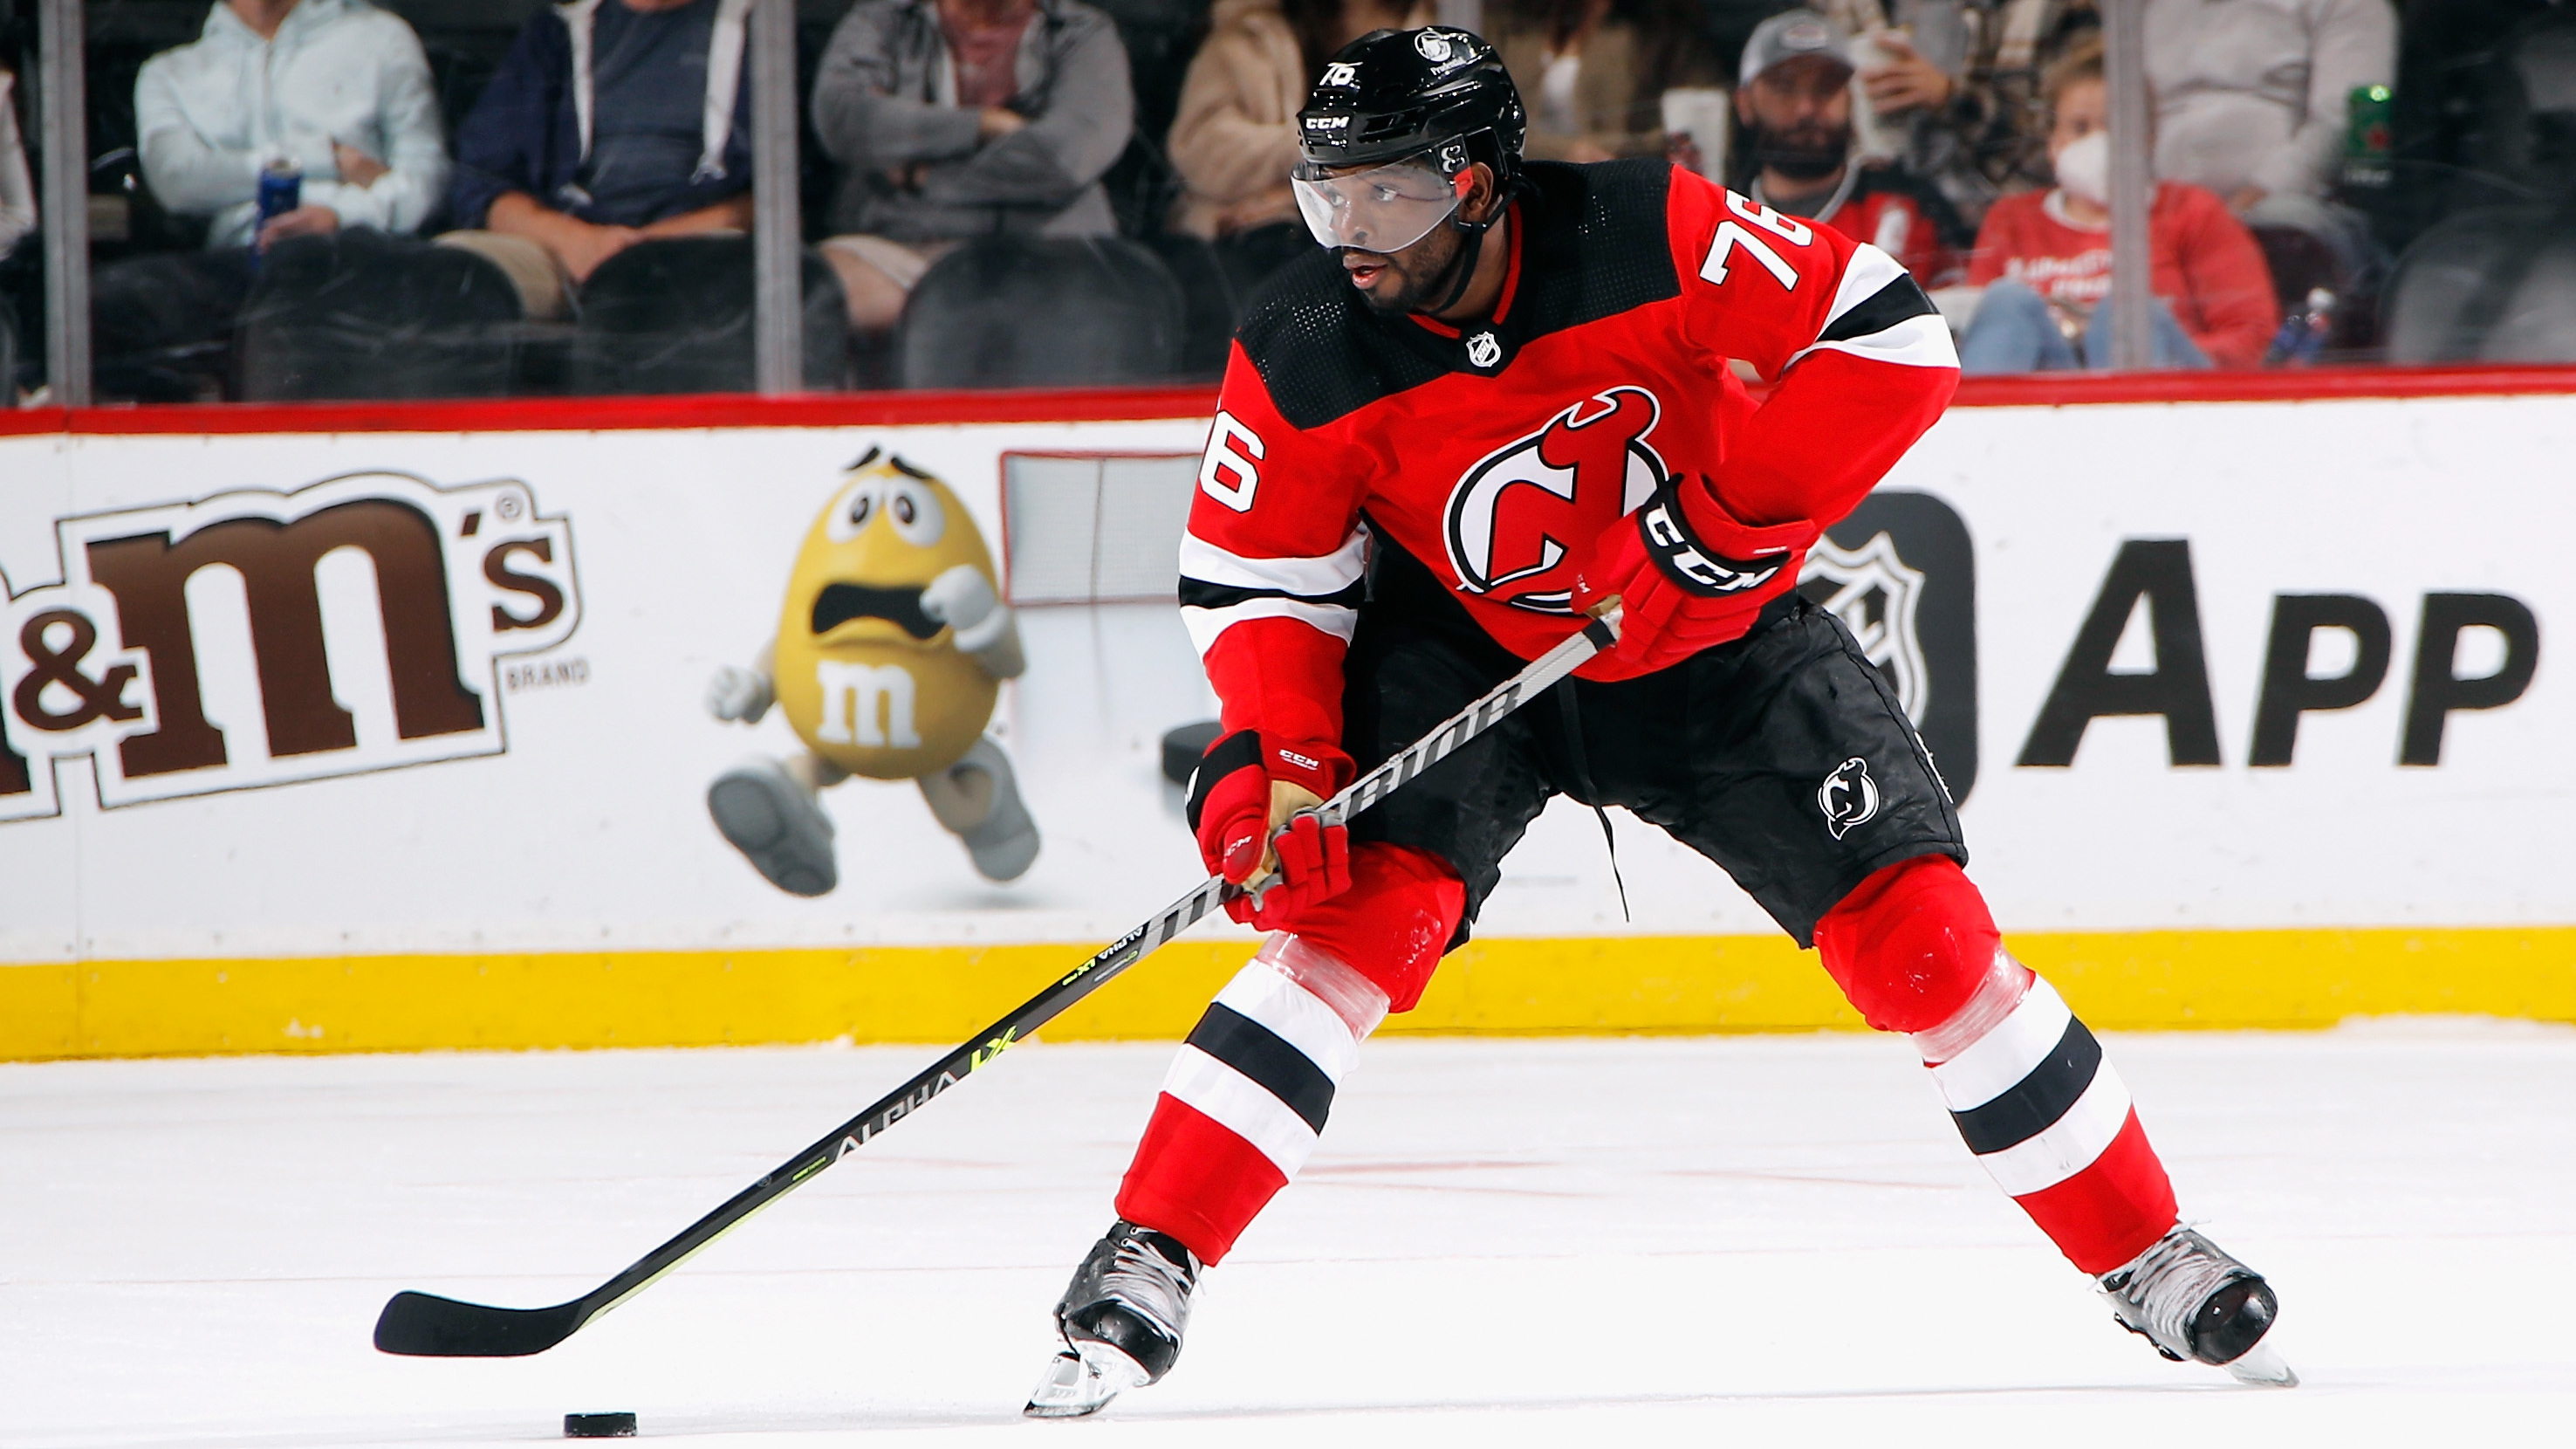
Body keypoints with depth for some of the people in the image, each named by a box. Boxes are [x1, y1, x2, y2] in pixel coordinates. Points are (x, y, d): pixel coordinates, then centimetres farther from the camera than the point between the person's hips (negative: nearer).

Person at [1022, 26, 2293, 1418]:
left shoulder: (1652, 237, -27)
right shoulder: (1303, 359, -20)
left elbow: (1893, 338, -24)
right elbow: (1251, 578, -11)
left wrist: (1729, 516, -29)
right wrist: (1281, 761, -26)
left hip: (1717, 638, 0)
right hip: (1466, 649, 0)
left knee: (1921, 936, -5)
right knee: (1356, 909, -23)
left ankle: (2145, 1255, 10)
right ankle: (1147, 1259, -19)